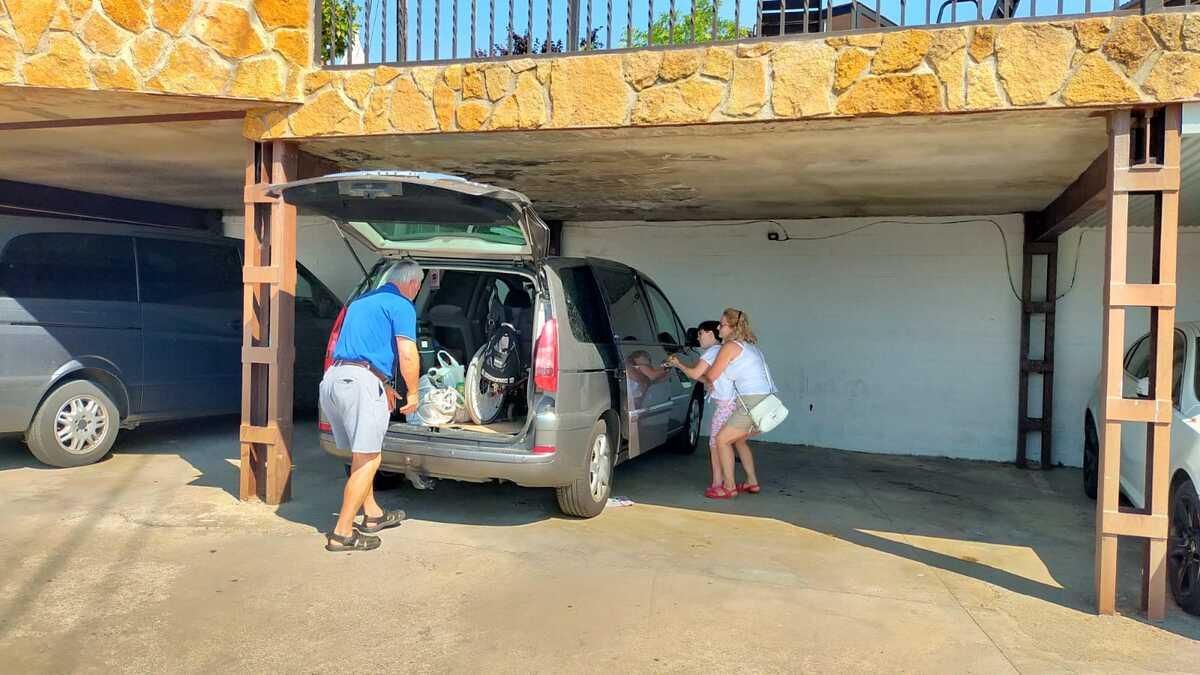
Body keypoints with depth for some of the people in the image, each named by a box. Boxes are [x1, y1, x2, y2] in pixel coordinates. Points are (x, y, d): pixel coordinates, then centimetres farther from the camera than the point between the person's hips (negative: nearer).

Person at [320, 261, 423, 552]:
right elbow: (407, 356, -12)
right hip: (359, 383, -9)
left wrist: (383, 387, 41)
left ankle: (372, 514, 35)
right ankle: (342, 533, -1)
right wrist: (412, 393, 2)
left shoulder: (361, 301, 25)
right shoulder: (402, 306, -1)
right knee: (368, 460, -2)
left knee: (361, 456, 21)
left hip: (332, 379, 9)